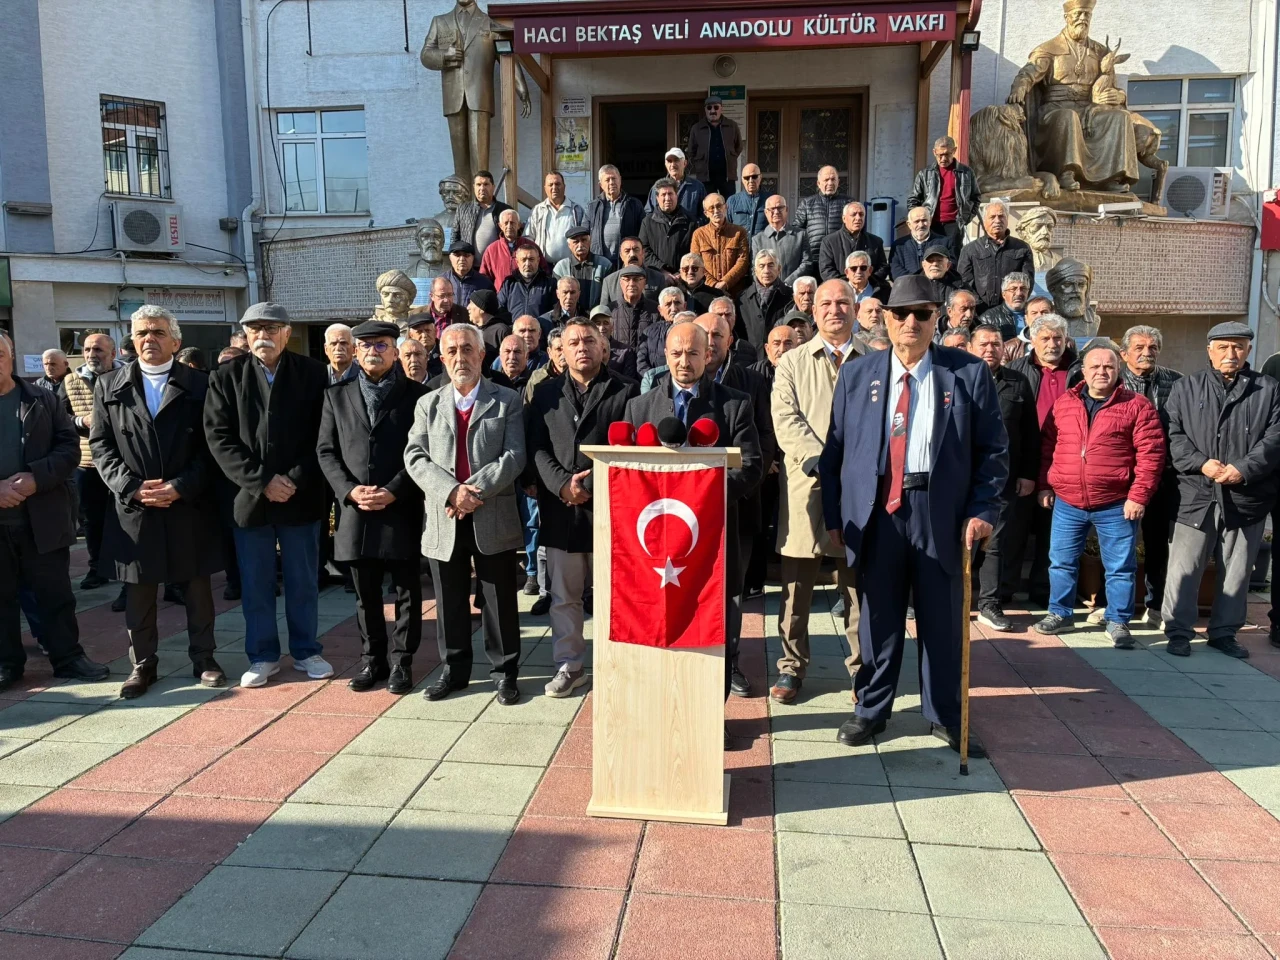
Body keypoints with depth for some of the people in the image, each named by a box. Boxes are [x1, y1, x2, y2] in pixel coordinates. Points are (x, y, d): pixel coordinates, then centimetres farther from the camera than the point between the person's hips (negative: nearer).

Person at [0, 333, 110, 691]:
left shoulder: (42, 400, 4)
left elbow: (69, 448, 1)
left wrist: (36, 478, -15)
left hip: (42, 517, 0)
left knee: (54, 593, 8)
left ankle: (68, 657, 18)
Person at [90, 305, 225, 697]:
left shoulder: (200, 385, 2)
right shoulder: (109, 385, 8)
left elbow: (210, 446, -3)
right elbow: (101, 445, 4)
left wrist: (180, 487, -14)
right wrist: (133, 487, -11)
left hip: (190, 507, -1)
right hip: (133, 508, 2)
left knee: (197, 589, 8)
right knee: (138, 593, 9)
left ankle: (204, 659, 21)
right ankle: (143, 664, 22)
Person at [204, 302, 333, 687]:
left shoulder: (313, 373, 1)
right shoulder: (226, 377, 2)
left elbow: (322, 435, -3)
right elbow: (219, 438, -5)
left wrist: (295, 481, -13)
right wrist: (261, 481, -14)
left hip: (301, 497, 0)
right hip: (249, 497, 1)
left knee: (303, 582, 10)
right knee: (255, 584, 9)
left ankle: (306, 651, 24)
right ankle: (263, 656, 23)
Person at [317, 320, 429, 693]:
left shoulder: (416, 394, 2)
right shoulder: (337, 395, 12)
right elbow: (325, 451, 8)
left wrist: (393, 491, -14)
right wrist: (349, 490, -7)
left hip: (403, 510, -3)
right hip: (356, 511, 3)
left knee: (406, 591, 5)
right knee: (365, 593, 12)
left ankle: (401, 660, 18)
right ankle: (373, 658, 25)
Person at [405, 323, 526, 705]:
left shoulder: (508, 401, 4)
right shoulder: (428, 404, 12)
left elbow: (513, 457, -7)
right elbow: (415, 457, 1)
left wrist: (474, 491, -17)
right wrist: (451, 491, -15)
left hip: (493, 518, -2)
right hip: (442, 520, 3)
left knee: (500, 600, 5)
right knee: (450, 601, 11)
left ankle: (505, 671, 19)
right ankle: (454, 670, 26)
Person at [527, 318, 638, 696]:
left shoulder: (626, 391, 2)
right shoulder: (546, 393, 12)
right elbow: (537, 449, 5)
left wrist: (592, 487, -13)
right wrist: (562, 483, -12)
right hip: (560, 510, 3)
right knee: (563, 595, 11)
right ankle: (568, 664, 23)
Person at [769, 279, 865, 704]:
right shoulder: (792, 363, 11)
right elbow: (786, 420, -1)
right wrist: (823, 461, -14)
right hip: (806, 484, 0)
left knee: (858, 584, 6)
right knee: (796, 585, 4)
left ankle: (862, 668, 18)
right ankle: (792, 667, 15)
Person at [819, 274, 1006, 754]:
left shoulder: (969, 374, 3)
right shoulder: (857, 375, 7)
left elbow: (993, 450, 4)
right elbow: (834, 449, 7)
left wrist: (982, 509, -6)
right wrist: (833, 515, 4)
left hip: (941, 511, 0)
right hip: (875, 510, 1)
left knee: (942, 616, 9)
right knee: (878, 614, 9)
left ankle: (944, 715, 26)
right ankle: (870, 709, 25)